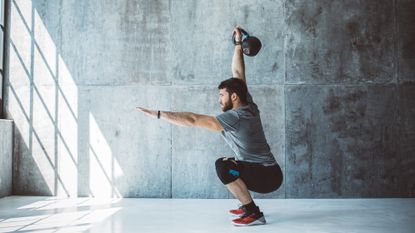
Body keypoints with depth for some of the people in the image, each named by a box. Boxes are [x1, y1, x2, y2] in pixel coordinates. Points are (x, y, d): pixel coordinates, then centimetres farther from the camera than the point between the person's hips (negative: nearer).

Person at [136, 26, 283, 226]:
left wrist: (158, 114, -23)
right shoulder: (248, 107, 3)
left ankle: (253, 213, -15)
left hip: (267, 176, -10)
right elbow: (238, 73, 11)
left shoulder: (235, 118, -21)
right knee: (227, 165, 22)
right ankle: (247, 206, 24)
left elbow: (193, 120, -25)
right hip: (266, 172, 10)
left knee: (223, 165, -25)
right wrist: (238, 44, 15)